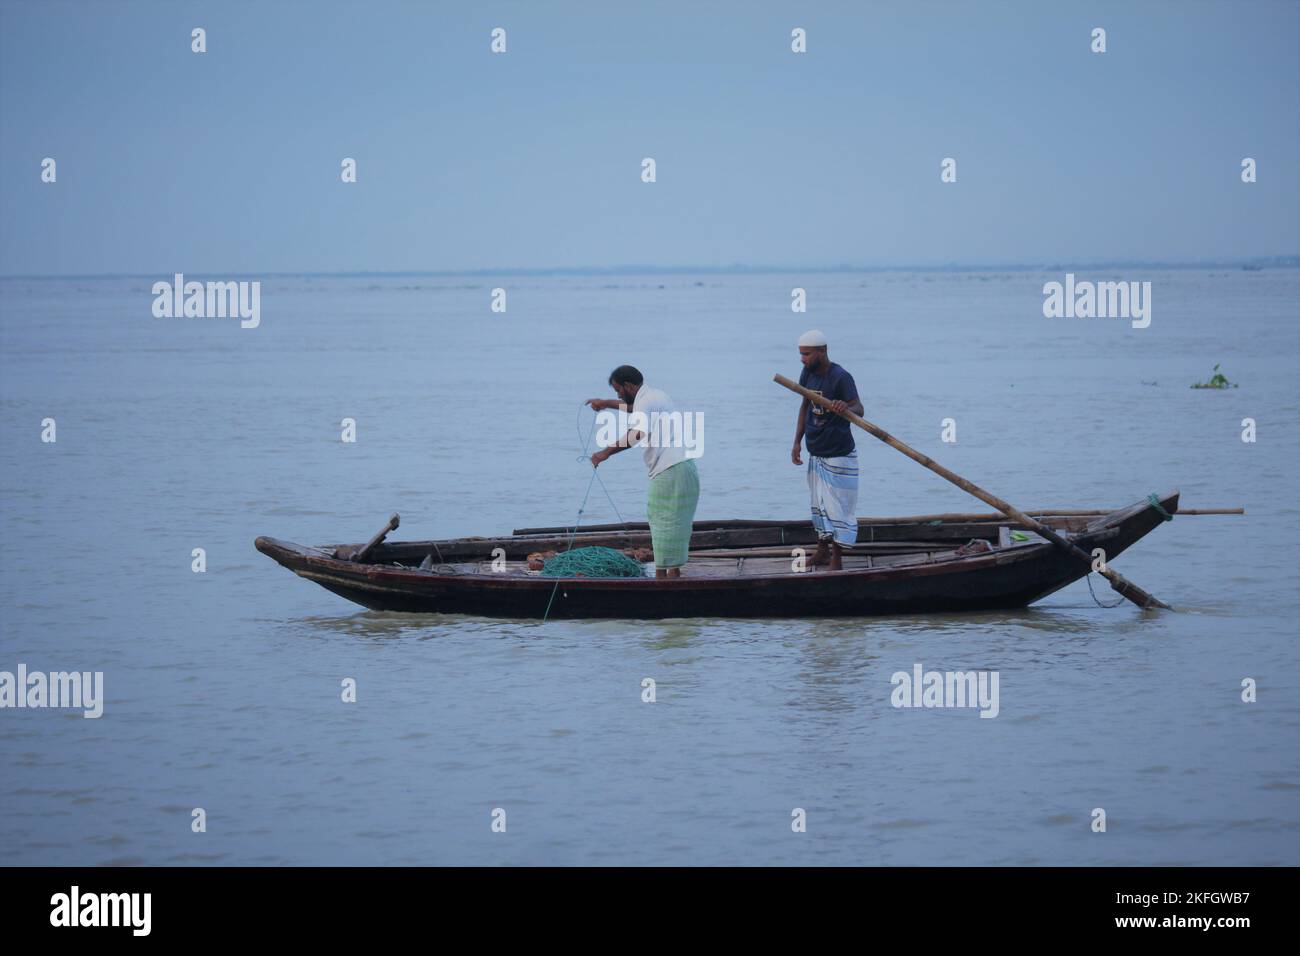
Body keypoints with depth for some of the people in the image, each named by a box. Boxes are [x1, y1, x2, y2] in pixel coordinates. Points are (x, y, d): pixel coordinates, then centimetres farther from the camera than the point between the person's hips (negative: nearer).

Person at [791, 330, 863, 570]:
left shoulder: (841, 378, -21)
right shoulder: (808, 373, 1)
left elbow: (858, 408, -32)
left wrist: (846, 408, -55)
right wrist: (797, 441, 10)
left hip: (839, 454, -8)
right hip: (816, 452, 8)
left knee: (837, 506, -6)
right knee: (819, 504, 18)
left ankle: (836, 560, -1)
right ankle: (822, 551, 31)